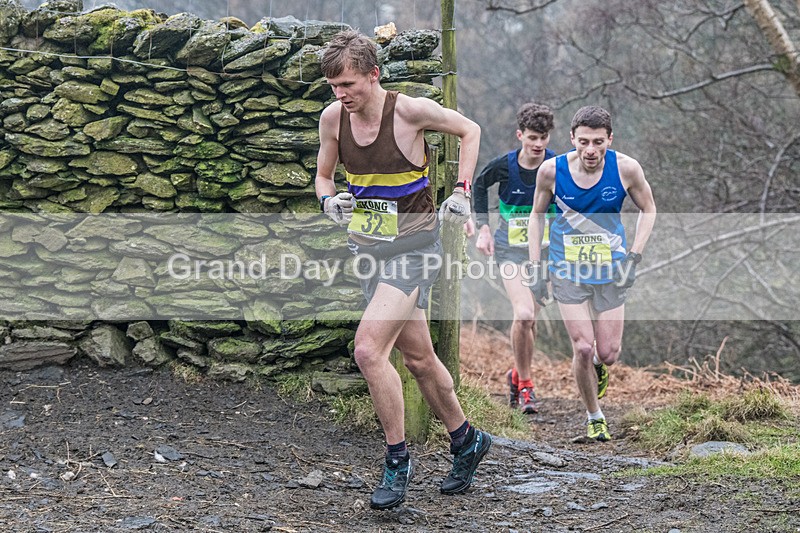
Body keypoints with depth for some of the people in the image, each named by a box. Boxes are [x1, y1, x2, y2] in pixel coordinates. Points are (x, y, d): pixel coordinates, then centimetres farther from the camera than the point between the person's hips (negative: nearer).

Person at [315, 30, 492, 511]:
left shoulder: (410, 110, -17)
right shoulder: (333, 118, -2)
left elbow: (470, 130, 0)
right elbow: (323, 175, 13)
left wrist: (462, 191, -7)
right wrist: (330, 200, -9)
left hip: (413, 248, -6)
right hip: (367, 248, 6)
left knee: (368, 350, -20)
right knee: (418, 357, 16)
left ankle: (398, 460, -5)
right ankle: (466, 441, 35)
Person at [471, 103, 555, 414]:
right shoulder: (503, 166, -11)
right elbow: (479, 185, 10)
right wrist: (483, 228, 5)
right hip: (510, 248, -2)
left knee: (529, 320, 7)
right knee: (523, 316, -20)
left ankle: (517, 375, 33)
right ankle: (525, 384, -5)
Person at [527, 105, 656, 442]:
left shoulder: (625, 168, -13)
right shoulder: (552, 170, -12)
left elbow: (648, 209, 5)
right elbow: (537, 214, 5)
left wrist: (634, 256, -5)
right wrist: (536, 266, 0)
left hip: (611, 272, 1)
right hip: (567, 271, -1)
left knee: (608, 354, 0)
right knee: (583, 349, -8)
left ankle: (598, 365, 39)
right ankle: (594, 417, 14)